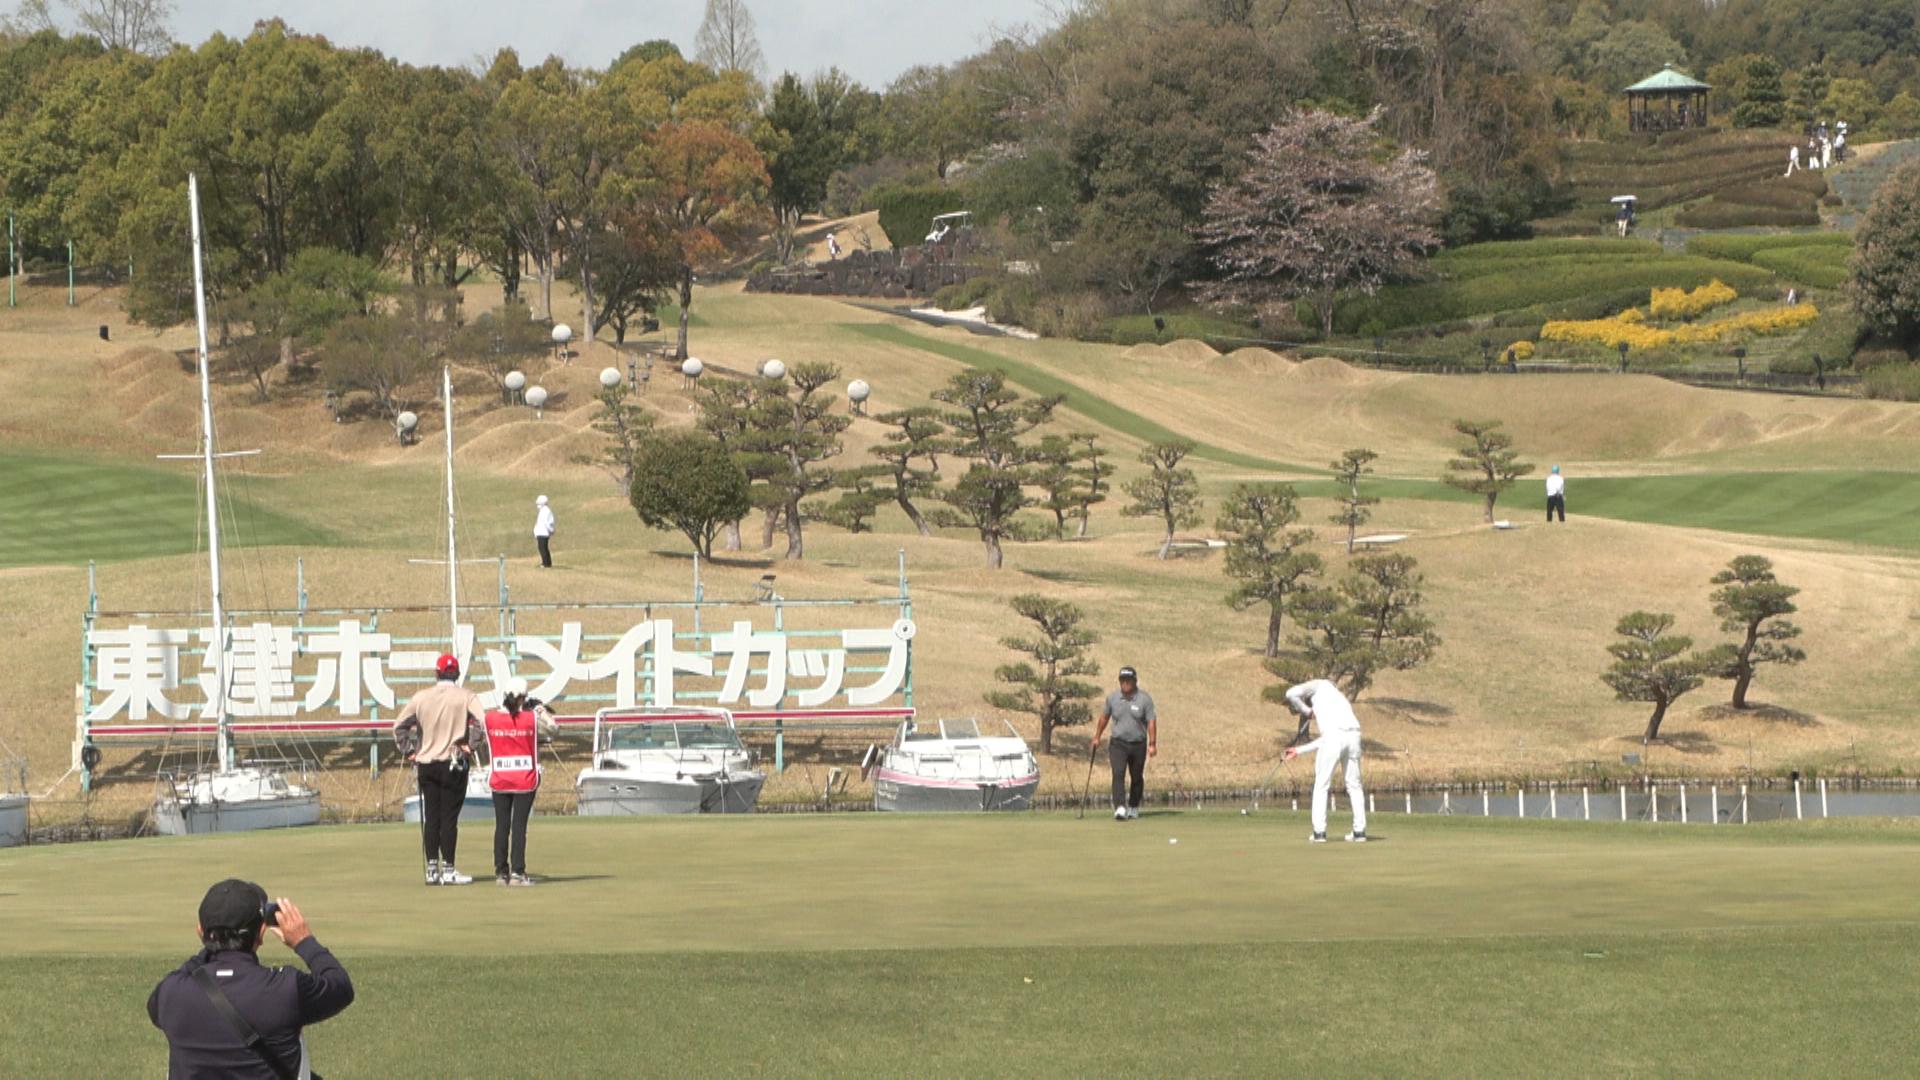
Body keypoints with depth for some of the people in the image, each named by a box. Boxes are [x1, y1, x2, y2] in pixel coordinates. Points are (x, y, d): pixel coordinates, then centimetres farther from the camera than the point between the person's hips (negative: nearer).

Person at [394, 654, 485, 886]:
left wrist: (409, 753, 11)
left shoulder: (421, 697, 5)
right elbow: (483, 722, -17)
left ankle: (432, 870, 8)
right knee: (449, 817, -1)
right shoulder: (466, 696, -4)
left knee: (431, 818, 8)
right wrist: (470, 746, -7)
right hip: (454, 764, -3)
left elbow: (399, 727, 6)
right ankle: (448, 870, -2)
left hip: (426, 764, 3)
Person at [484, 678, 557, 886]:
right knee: (519, 825, 1)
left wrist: (504, 706, 19)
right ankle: (517, 872, -3)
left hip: (499, 781, 2)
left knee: (501, 826, 10)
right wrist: (542, 710, 16)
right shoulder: (532, 719, -11)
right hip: (525, 781, -2)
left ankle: (501, 871, 12)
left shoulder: (491, 718, -5)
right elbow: (552, 728, 4)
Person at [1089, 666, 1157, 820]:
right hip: (1118, 744, 0)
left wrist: (1152, 744, -15)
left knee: (1137, 777, 10)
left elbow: (1151, 721, -8)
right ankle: (1120, 808, -26)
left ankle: (1134, 808, 27)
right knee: (1118, 774, -17)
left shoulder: (1145, 699, -7)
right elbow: (1104, 717, 15)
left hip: (1138, 745, 0)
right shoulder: (1112, 698, 1)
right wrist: (1097, 737, 19)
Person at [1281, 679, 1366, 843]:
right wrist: (1299, 750, 35)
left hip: (1334, 736, -6)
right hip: (1353, 736, 6)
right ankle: (1359, 831, 16)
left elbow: (1291, 693, 1)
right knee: (1354, 785, 17)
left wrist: (1306, 712, 14)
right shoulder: (1340, 700, 34)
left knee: (1321, 785, 5)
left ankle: (1319, 832, 4)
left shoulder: (1321, 685, 18)